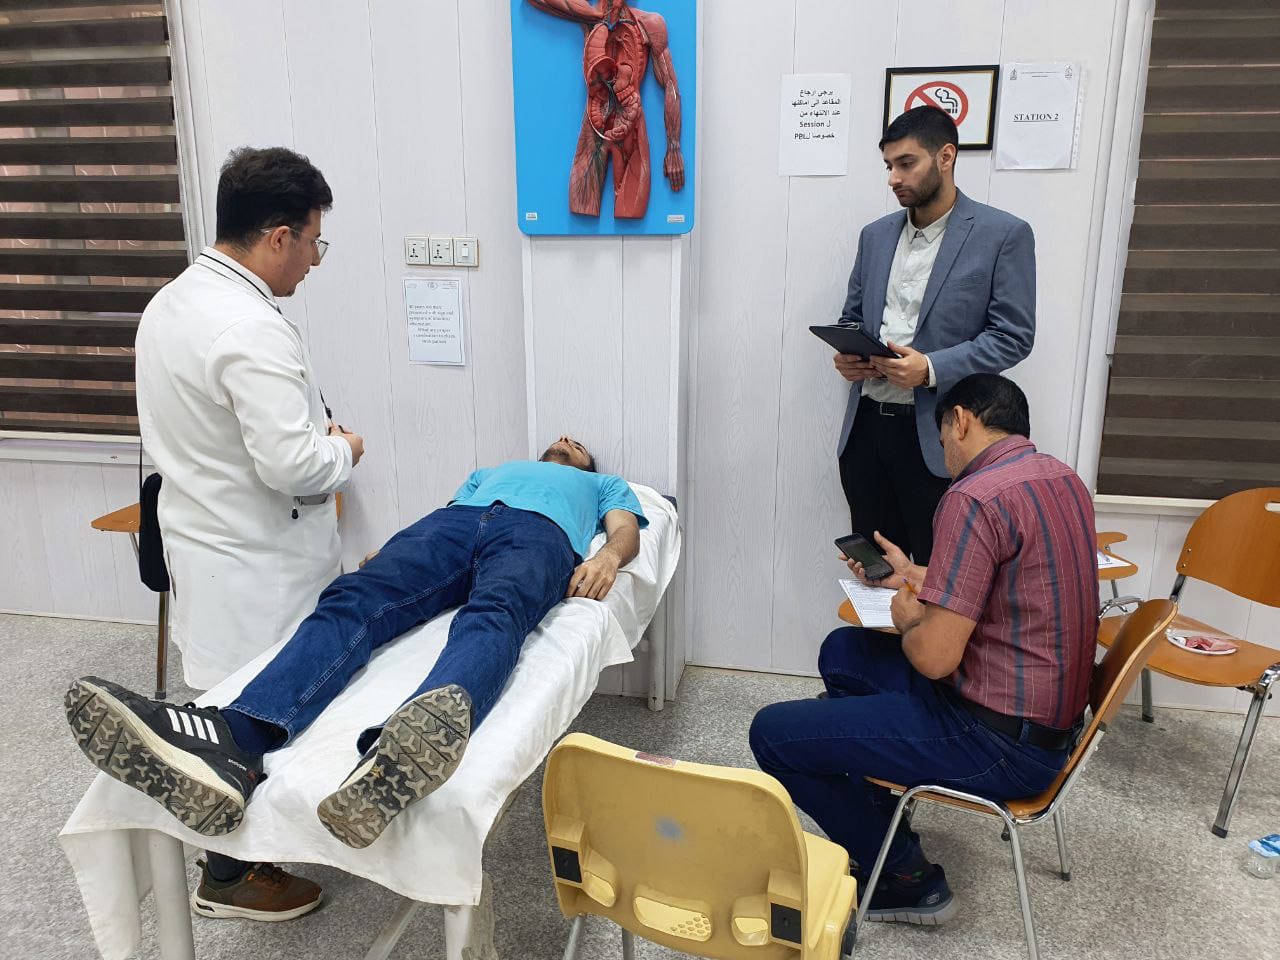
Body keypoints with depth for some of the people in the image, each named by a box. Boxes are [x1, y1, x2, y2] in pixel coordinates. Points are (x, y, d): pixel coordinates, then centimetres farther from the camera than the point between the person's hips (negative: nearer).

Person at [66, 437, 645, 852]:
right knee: (353, 601, -29)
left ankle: (394, 759, -71)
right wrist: (388, 554, 6)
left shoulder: (604, 485, 40)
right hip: (451, 521, 4)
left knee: (492, 617, -40)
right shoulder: (488, 471, 47)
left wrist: (609, 555, -9)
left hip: (538, 533, -3)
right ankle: (232, 742, -55)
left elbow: (626, 529, 17)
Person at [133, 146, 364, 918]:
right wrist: (344, 449, -8)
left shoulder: (171, 303, 7)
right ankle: (232, 877, 24)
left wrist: (308, 430, 11)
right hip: (256, 567, -10)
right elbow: (294, 467, -29)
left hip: (208, 539, 10)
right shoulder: (252, 330, -26)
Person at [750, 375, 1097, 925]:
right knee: (843, 652, 23)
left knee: (773, 733, -7)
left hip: (999, 743, -10)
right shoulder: (1063, 479, 6)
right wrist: (914, 577, 26)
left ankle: (907, 879, 10)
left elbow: (935, 657, -25)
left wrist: (909, 621, -4)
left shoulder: (975, 497, -23)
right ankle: (874, 825, 30)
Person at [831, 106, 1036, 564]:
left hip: (937, 435, -5)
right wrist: (846, 355, -3)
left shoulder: (1004, 234, -4)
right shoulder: (875, 235, 13)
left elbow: (1014, 335, -8)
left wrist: (931, 368, -20)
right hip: (866, 425, 5)